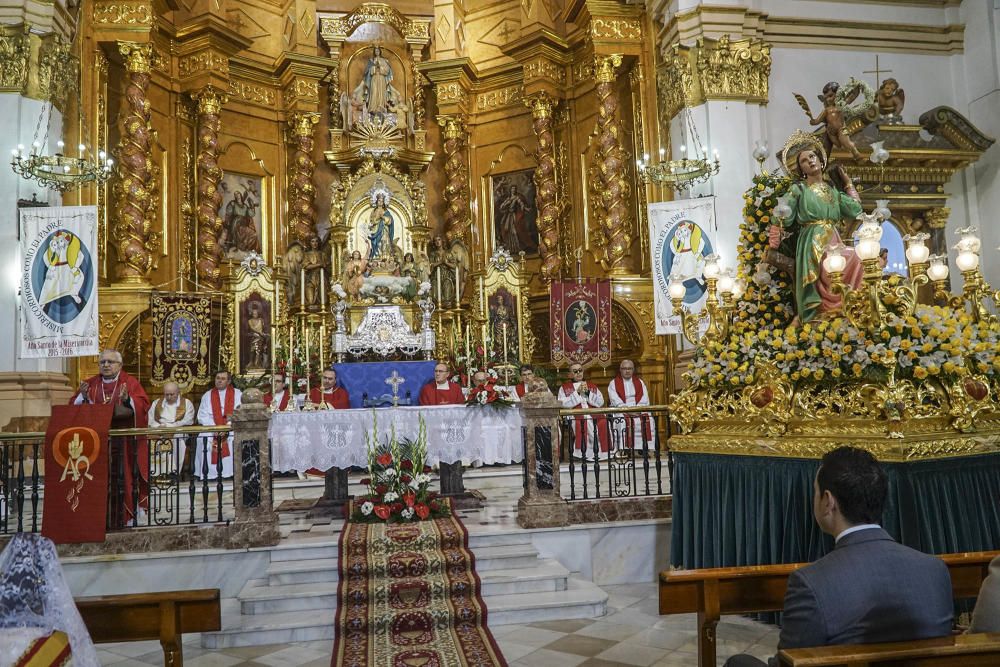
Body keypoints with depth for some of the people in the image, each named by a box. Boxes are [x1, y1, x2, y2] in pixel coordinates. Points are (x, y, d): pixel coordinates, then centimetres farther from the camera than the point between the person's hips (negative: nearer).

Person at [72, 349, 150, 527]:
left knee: (123, 478, -3)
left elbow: (144, 405, -7)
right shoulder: (90, 384, 14)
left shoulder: (130, 382, 4)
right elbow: (73, 407, 8)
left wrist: (127, 399, -24)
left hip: (123, 442, -3)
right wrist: (82, 397, -11)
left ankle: (127, 516, 5)